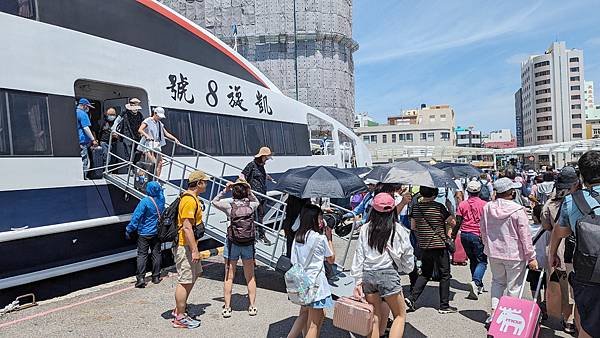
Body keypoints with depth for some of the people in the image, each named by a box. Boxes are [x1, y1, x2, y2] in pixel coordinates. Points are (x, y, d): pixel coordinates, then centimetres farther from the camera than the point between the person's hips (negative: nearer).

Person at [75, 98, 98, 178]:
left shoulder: (74, 112, 19)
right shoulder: (83, 114, -9)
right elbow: (86, 128, -15)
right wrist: (93, 140, -14)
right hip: (81, 141, -9)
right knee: (85, 162, -7)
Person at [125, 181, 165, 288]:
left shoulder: (145, 201, -19)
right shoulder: (161, 199, -4)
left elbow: (136, 217, -17)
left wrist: (129, 230, -11)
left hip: (144, 233, -4)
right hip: (157, 232, 4)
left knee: (142, 255, 0)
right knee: (156, 253, 11)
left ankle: (141, 278, -5)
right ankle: (156, 277, 17)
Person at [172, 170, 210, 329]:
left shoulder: (192, 198, 13)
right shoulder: (189, 200, -20)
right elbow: (187, 227, -26)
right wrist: (194, 250, -24)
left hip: (188, 245, 11)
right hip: (185, 246, -11)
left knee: (195, 273, 20)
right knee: (185, 280, -2)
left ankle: (179, 308, 30)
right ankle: (180, 318, 11)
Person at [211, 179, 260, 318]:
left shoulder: (229, 206, -11)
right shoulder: (251, 206, -6)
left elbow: (214, 201, 7)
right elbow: (257, 202, 19)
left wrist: (225, 190, 0)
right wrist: (249, 191, 8)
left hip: (232, 244, -1)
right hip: (248, 244, 2)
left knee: (229, 278, 11)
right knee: (250, 277, 14)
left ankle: (227, 308, 15)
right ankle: (252, 306, 20)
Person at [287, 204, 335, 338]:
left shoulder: (298, 236, 3)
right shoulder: (320, 238, -13)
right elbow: (331, 259, -1)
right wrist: (329, 238, 6)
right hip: (315, 282, -7)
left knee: (304, 314, 22)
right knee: (314, 323, 4)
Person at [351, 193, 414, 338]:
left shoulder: (365, 229, 3)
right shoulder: (398, 230, -3)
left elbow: (359, 255, 3)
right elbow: (407, 254, 5)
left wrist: (358, 282, 9)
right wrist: (408, 268, 26)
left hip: (367, 275, 3)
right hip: (388, 274, -3)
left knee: (374, 317, 16)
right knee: (400, 315, 14)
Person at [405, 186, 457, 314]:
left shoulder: (416, 207, 1)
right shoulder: (439, 207, -13)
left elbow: (413, 226, 9)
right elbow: (452, 222, -5)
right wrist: (447, 228, 14)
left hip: (423, 246, 5)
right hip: (439, 245, -5)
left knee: (425, 274, 18)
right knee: (444, 275, 10)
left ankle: (411, 298, 8)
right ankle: (444, 305, 16)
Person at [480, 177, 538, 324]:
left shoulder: (487, 208, -3)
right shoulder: (518, 210, -18)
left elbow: (483, 232, 7)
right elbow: (525, 236, -13)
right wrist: (531, 257, -5)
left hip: (493, 253, 4)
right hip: (514, 254, -4)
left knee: (497, 282, 20)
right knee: (514, 286, 10)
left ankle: (494, 312, 14)